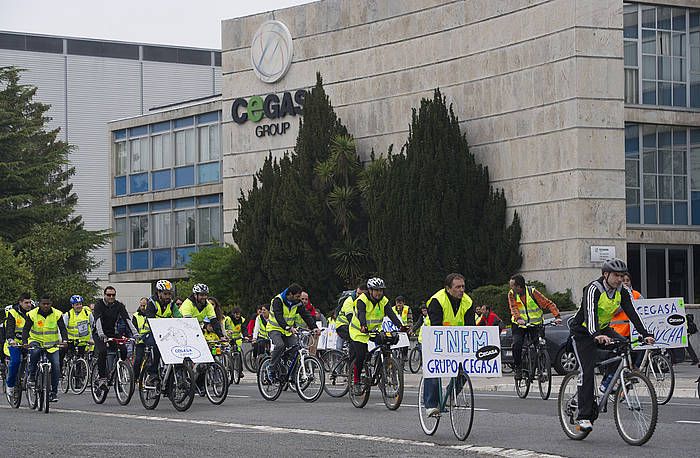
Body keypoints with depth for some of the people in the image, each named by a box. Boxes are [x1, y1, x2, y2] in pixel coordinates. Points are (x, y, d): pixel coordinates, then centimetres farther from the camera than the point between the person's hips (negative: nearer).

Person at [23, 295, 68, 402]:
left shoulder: (57, 314, -6)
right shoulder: (32, 314, -8)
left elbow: (62, 328, -11)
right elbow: (26, 329, -13)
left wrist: (64, 340, -31)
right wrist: (25, 342, -30)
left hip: (52, 344, 1)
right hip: (36, 341, -1)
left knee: (56, 366, -12)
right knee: (34, 352, -36)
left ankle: (53, 392, -2)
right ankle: (31, 376, -16)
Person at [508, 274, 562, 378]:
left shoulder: (532, 292, -14)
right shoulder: (512, 294, -7)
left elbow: (548, 304, -17)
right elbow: (513, 308, -20)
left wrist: (557, 316, -32)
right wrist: (518, 318, -42)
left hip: (535, 323, -1)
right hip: (520, 324, 1)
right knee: (516, 345, -19)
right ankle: (518, 368, -2)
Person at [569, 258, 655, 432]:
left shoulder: (621, 291, -6)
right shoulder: (593, 289, -26)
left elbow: (632, 313, -10)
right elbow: (590, 313, -40)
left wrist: (645, 334, -23)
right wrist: (596, 335, -57)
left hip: (603, 329, 6)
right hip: (583, 332, -6)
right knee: (587, 372, -15)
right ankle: (584, 416, -12)